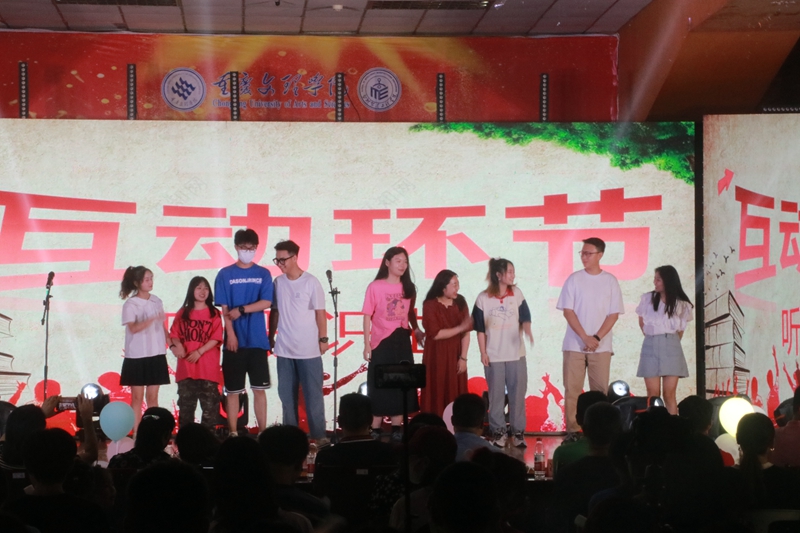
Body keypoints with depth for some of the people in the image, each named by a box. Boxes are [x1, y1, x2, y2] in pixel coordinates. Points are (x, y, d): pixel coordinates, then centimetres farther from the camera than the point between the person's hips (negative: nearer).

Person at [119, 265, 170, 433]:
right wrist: (152, 319, -31)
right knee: (137, 396, 2)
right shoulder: (130, 304, -7)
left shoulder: (157, 301, 7)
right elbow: (133, 328, -19)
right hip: (137, 356, -4)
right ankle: (136, 433, 6)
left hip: (157, 354, 4)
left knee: (152, 396, 8)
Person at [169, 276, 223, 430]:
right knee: (186, 403, 6)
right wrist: (176, 345, -14)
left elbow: (216, 338, -4)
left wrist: (199, 352, -14)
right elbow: (174, 334, 7)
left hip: (208, 367, -2)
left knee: (209, 403, -1)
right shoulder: (182, 313, 10)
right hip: (186, 366, 2)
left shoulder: (214, 313, 4)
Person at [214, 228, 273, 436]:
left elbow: (266, 303, -5)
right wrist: (230, 334, -12)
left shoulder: (263, 274, 6)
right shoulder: (225, 274, 1)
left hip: (257, 340, 1)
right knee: (233, 390, 4)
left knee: (259, 388, 4)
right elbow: (224, 308, -3)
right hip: (235, 340, -1)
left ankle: (263, 432, 9)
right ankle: (233, 433, 10)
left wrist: (241, 310, -14)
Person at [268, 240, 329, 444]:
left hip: (309, 349, -4)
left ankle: (319, 435, 6)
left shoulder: (311, 282, -6)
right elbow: (274, 311, 12)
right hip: (284, 349, 4)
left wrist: (323, 339, -6)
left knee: (313, 394, 1)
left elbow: (320, 312, -4)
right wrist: (270, 337, 12)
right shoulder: (278, 282, 5)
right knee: (286, 395, 9)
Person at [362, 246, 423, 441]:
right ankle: (375, 430, 6)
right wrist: (367, 344, -9)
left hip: (402, 342, 4)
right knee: (379, 387, 1)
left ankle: (397, 429, 15)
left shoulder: (408, 288, 5)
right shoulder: (375, 287, -7)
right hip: (382, 343, -4)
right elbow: (367, 317, -5)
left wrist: (417, 330, 0)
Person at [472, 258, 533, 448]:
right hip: (493, 355, -1)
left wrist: (527, 331, -21)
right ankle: (499, 431, 15)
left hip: (516, 354, 1)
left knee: (518, 394, 3)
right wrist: (483, 353, -3)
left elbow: (525, 318, 1)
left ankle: (518, 431, 12)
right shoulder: (483, 298, -3)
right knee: (496, 395, 5)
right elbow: (480, 328, 0)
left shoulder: (517, 294, 1)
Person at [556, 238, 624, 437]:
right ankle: (572, 430, 4)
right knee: (572, 389, -1)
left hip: (601, 346, 0)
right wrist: (585, 337, -12)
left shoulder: (610, 281, 3)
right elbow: (568, 311, -3)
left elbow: (614, 314, 1)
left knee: (600, 389, 2)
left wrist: (597, 338, -11)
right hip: (574, 345, 0)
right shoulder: (574, 279, 2)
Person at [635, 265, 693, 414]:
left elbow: (680, 330, 10)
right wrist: (654, 338, 8)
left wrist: (670, 341, 4)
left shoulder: (681, 304, 2)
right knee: (653, 394, -2)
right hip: (651, 346, 0)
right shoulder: (647, 298, 4)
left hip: (671, 348, 0)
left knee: (669, 394, -1)